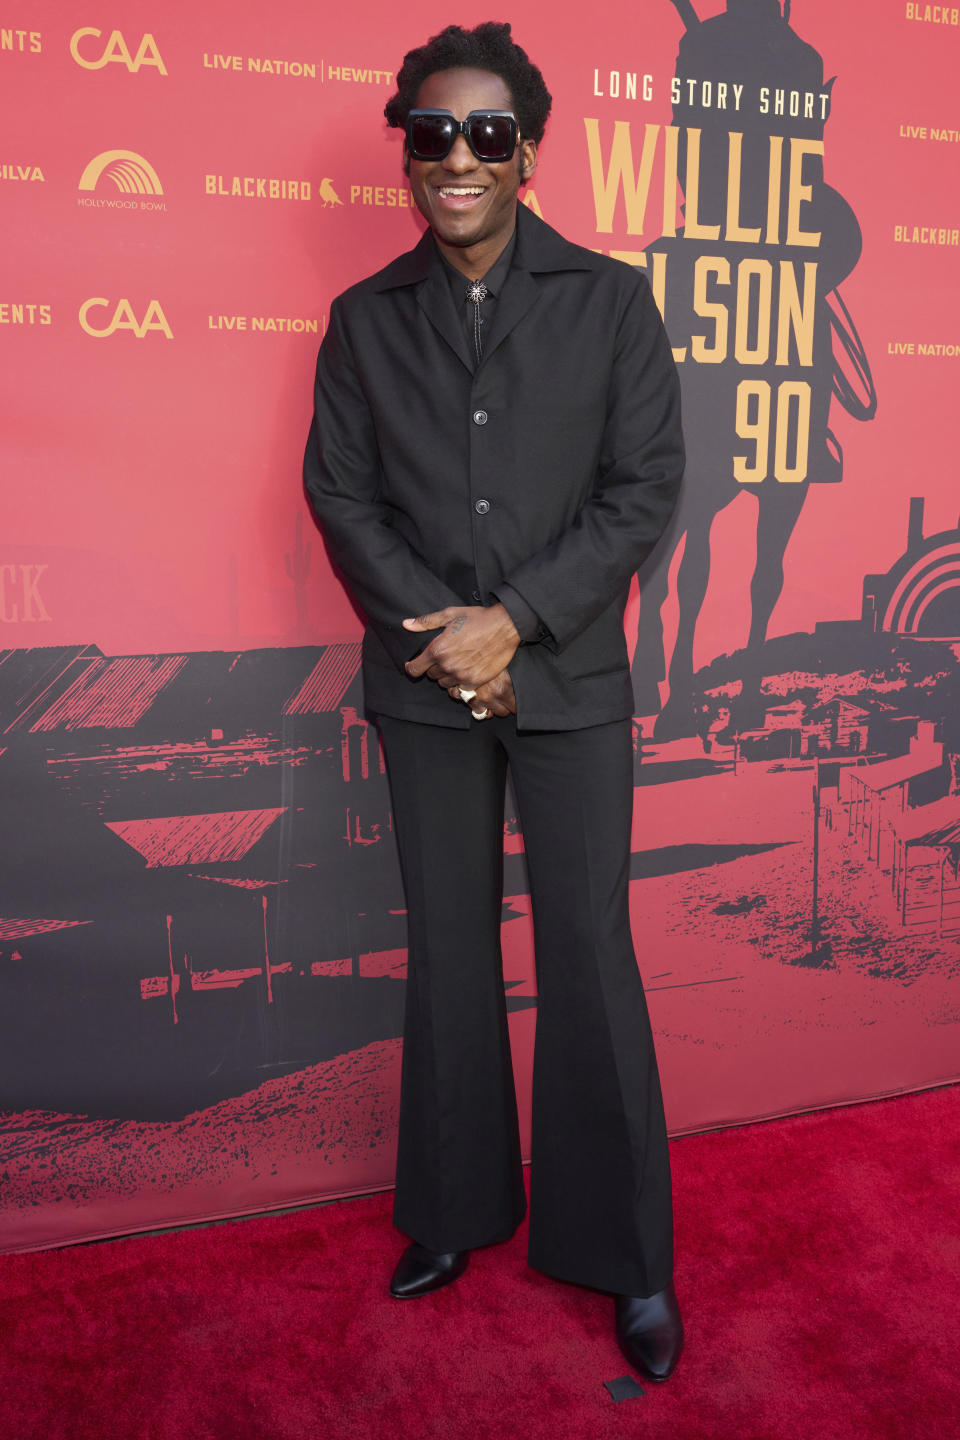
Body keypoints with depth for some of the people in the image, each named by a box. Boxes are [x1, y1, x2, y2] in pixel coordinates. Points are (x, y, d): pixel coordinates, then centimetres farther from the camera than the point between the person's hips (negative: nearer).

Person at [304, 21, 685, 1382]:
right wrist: (436, 631, -11)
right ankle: (459, 1211, 30)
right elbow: (339, 492, 4)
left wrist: (511, 622, -14)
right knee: (448, 954, 12)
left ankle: (627, 1255, 18)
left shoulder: (611, 300, 1)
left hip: (570, 680, -2)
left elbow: (644, 488, -5)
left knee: (589, 958, 2)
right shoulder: (365, 318, 8)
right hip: (425, 683, 3)